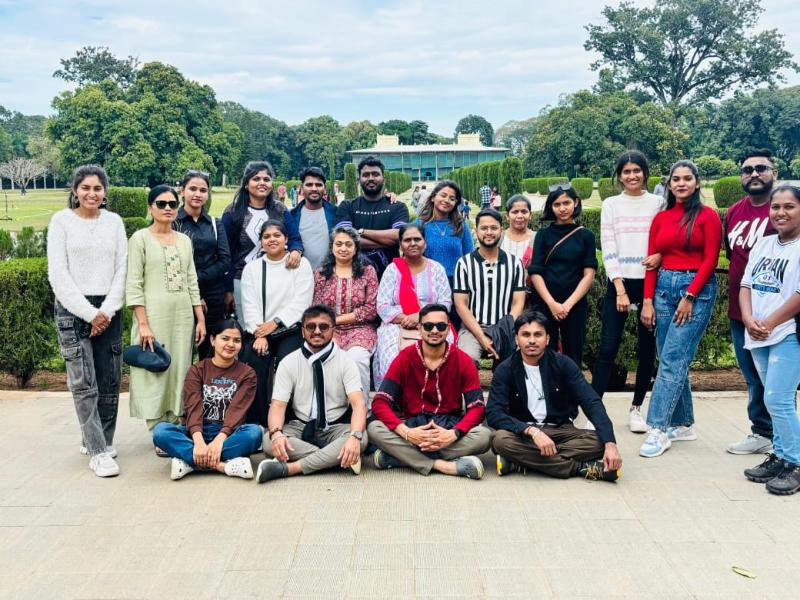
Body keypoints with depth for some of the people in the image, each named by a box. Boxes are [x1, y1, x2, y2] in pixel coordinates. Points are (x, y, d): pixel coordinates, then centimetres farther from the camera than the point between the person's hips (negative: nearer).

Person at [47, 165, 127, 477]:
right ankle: (98, 452, -4)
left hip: (108, 309, 3)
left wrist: (107, 311, -5)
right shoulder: (61, 220, 1)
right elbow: (58, 273, -4)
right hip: (72, 308, -3)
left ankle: (97, 439, 18)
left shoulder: (114, 221, 9)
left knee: (109, 381, 3)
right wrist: (89, 312, -9)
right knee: (84, 382, -7)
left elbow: (121, 269, 6)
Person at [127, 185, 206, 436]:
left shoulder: (184, 240, 13)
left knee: (180, 372, 5)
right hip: (154, 315, -4)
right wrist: (143, 323, -14)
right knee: (155, 371, -2)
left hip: (183, 316, 5)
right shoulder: (140, 238, -2)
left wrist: (200, 319, 8)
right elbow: (133, 285, -7)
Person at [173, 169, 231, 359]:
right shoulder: (172, 221, 1)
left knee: (211, 356, 7)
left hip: (213, 298, 3)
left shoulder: (215, 223, 12)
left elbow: (225, 261, 2)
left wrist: (198, 278, -12)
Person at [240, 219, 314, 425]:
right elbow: (249, 305, 3)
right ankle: (256, 420, -17)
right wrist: (259, 335, -12)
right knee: (254, 361, -26)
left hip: (291, 329, -2)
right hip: (259, 330, 2)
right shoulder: (251, 268, 15)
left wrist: (275, 322, -15)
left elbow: (301, 302, -5)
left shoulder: (301, 264, 7)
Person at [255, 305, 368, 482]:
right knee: (269, 441, -29)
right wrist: (276, 433, -32)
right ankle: (336, 458, -29)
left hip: (337, 428, 0)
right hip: (300, 427, 1)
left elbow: (358, 403, -16)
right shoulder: (288, 363, 0)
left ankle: (287, 468, -34)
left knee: (361, 439, -33)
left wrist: (355, 436, -37)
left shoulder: (345, 361, -4)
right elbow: (278, 405, -9)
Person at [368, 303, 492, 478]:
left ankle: (398, 457, -28)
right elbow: (380, 403, -10)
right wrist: (406, 432, -27)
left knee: (484, 435, -30)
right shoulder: (404, 359, -3)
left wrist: (454, 434, -27)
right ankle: (444, 465, -30)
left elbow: (477, 408, -7)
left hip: (449, 425, 1)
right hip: (412, 425, 0)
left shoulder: (464, 362, -2)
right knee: (374, 429, -28)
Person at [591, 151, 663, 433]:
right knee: (608, 348, -6)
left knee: (647, 349, 5)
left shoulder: (658, 203, 7)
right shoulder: (611, 204, 5)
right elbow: (608, 249, -2)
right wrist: (620, 290, -10)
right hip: (620, 283, -1)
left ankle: (636, 408, 17)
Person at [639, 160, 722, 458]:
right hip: (663, 287, 5)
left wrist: (689, 297, -12)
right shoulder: (660, 218, 11)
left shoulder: (707, 216, -2)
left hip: (697, 290, -5)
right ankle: (683, 424, 19)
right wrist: (647, 300, 1)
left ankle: (658, 429, -9)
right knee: (673, 360, 8)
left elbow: (710, 260, -6)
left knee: (672, 360, -11)